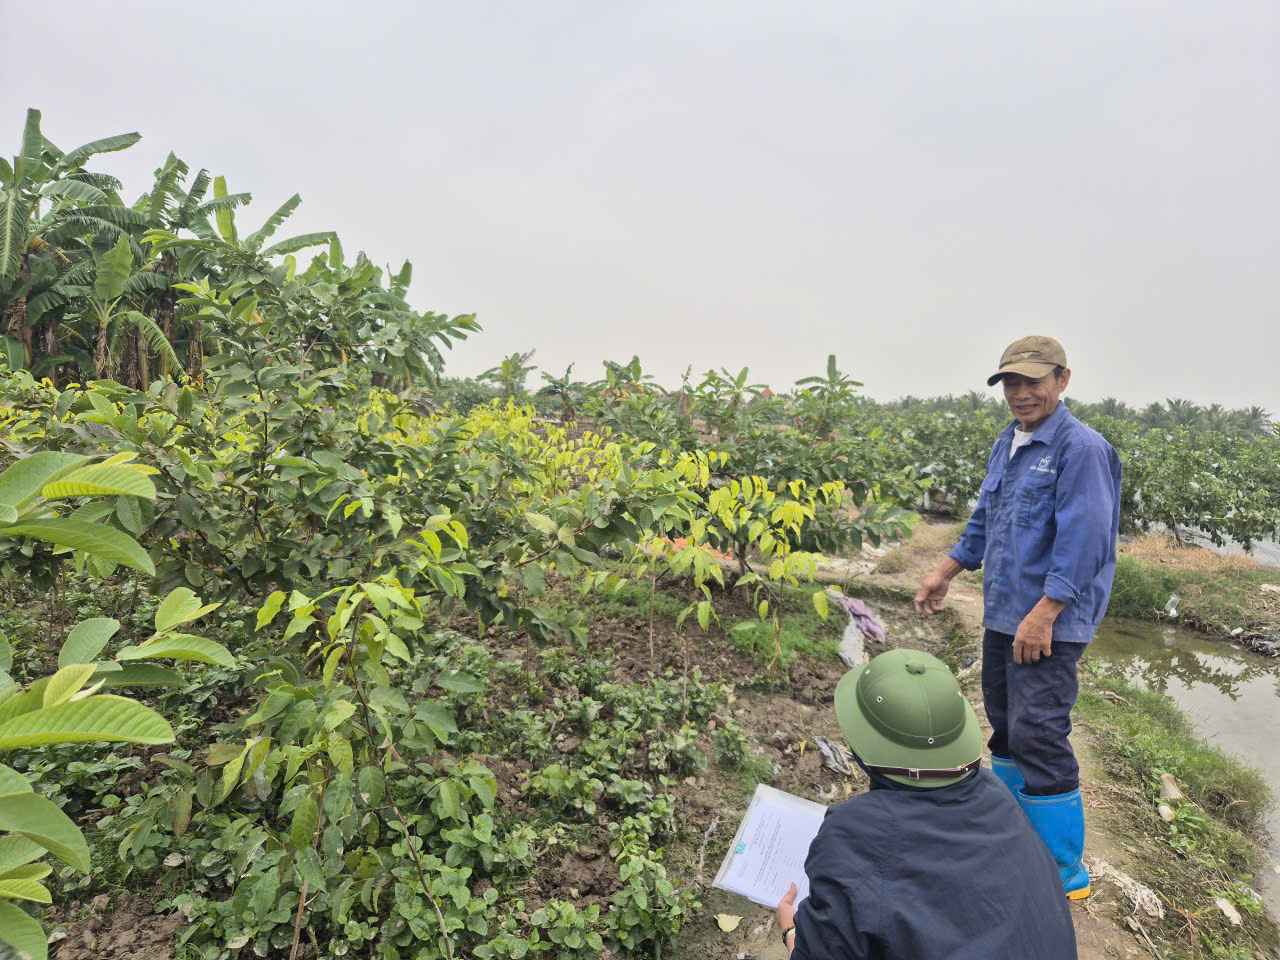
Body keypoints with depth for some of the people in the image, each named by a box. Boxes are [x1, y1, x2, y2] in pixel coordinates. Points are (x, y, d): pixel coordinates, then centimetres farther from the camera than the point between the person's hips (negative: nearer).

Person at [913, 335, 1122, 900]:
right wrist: (945, 573, 21)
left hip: (1048, 623, -9)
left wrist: (1042, 615, -24)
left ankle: (1064, 872, 11)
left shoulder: (1080, 448, -15)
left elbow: (1082, 541, -21)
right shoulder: (1007, 443, 11)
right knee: (1004, 721, 19)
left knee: (1039, 736, -6)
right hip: (1002, 614, 9)